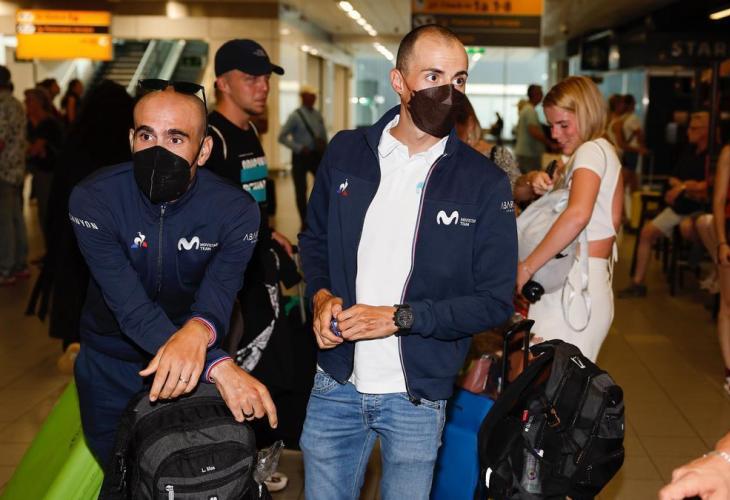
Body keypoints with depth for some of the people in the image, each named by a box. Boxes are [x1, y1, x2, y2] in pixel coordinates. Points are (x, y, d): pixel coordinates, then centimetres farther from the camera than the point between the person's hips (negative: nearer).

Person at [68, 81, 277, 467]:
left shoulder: (235, 211, -21)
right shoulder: (92, 200, -24)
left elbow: (216, 301, -26)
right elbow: (131, 308, -32)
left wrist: (199, 331, -54)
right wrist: (218, 365, -46)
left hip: (192, 371, 0)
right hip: (109, 366, 1)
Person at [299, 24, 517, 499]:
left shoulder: (485, 183, -9)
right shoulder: (346, 152, 0)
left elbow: (495, 300, -8)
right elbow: (314, 240, 13)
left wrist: (398, 318, -17)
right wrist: (321, 296, -7)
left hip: (417, 396, -2)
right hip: (336, 384, 2)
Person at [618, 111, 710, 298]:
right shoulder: (689, 150, 11)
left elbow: (709, 186, -23)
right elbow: (673, 179, 16)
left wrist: (682, 187, -11)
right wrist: (687, 188, -5)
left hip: (700, 208, -8)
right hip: (680, 206, 8)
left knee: (686, 227, -39)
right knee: (647, 232, -1)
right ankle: (638, 283, 5)